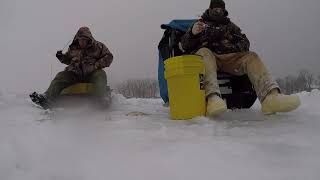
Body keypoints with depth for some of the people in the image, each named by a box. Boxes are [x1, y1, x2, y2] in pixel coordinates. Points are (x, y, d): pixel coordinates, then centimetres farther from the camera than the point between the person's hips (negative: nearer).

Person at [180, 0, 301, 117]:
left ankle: (271, 96, -46)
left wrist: (237, 47, -4)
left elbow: (245, 42, 22)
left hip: (230, 58, 3)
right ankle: (212, 98, -59)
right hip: (208, 56, -3)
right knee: (204, 52, -35)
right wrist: (192, 33, -12)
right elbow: (184, 46, 11)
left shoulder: (230, 25, 32)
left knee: (251, 57, -22)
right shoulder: (200, 23, 24)